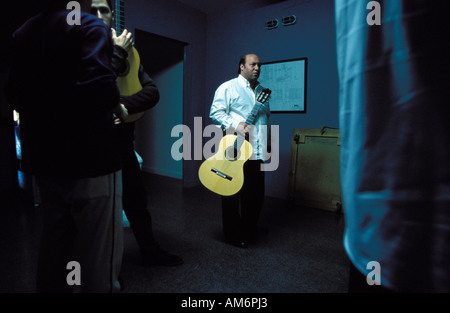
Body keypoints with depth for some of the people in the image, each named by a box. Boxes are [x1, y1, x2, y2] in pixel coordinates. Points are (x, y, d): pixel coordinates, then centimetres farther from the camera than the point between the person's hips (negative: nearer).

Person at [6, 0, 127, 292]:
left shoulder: (23, 32, 15)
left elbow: (15, 95, 19)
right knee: (99, 256, 2)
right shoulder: (88, 25, -8)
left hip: (43, 158, 8)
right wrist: (118, 109, -8)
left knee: (54, 245, 22)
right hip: (90, 159, -8)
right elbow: (97, 84, -26)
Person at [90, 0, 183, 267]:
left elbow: (152, 91, -3)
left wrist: (123, 106, -20)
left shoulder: (127, 50, 9)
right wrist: (118, 53, -14)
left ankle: (150, 252, 35)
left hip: (122, 141, 5)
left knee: (137, 201, 16)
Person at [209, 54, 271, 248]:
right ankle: (233, 235, 18)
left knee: (256, 194, 13)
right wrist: (235, 125, -19)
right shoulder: (228, 87, 1)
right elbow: (216, 112, -6)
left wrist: (268, 142, 19)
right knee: (233, 194, 3)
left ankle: (250, 229, 33)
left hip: (257, 152, 7)